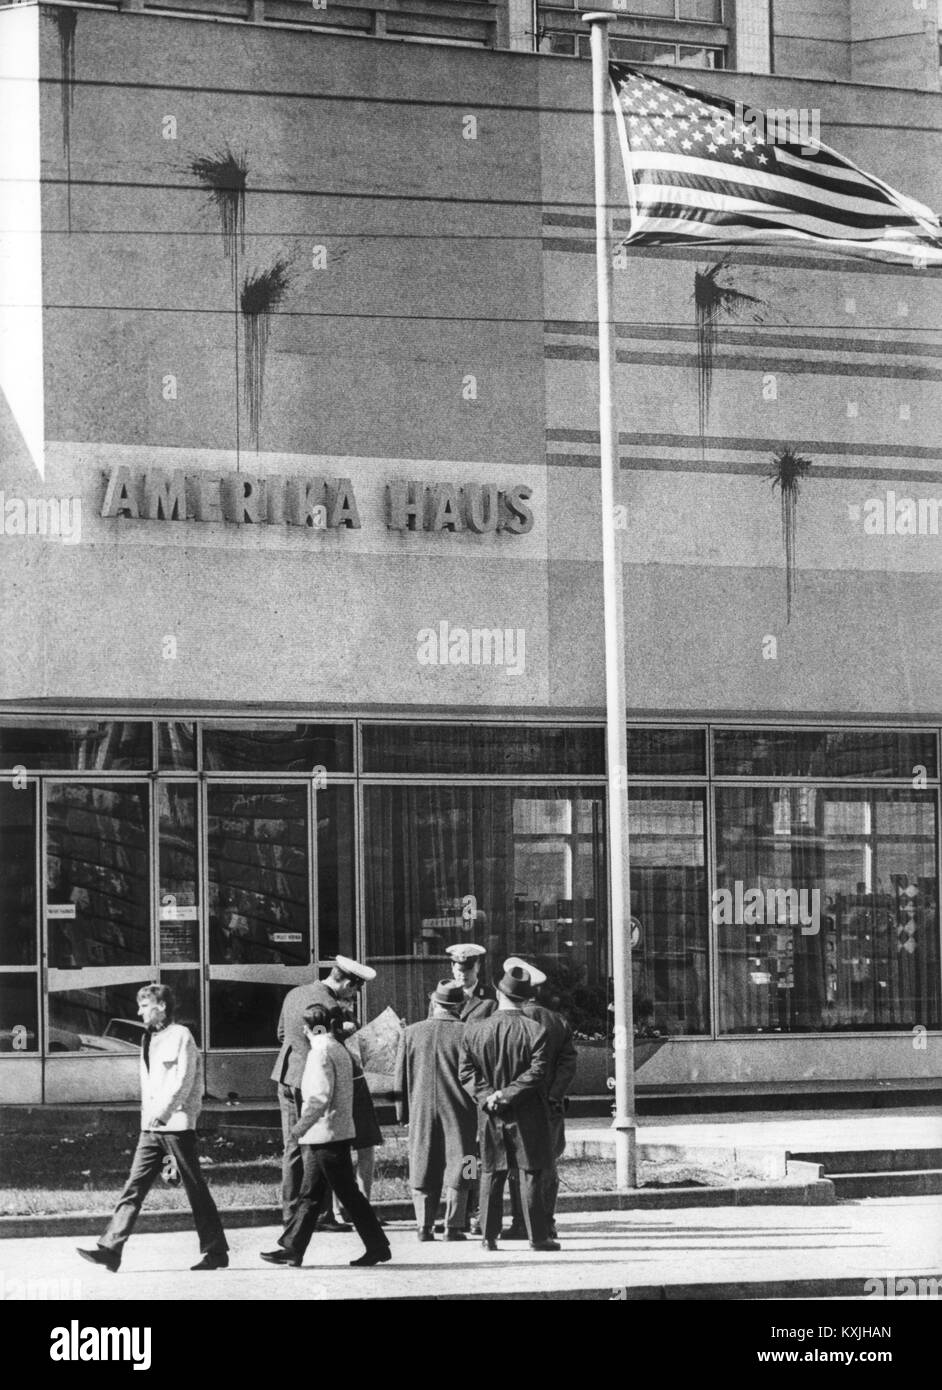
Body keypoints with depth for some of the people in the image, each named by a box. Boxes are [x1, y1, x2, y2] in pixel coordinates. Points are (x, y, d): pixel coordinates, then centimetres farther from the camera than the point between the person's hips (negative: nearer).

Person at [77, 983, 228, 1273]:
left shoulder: (181, 1036, -7)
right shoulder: (149, 1038, 16)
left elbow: (183, 1081, -16)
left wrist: (161, 1113, -23)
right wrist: (148, 1115, 14)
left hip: (177, 1124, -7)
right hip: (152, 1127, 7)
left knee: (195, 1189, 0)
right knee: (134, 1186, -1)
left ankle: (216, 1252, 8)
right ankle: (111, 1249, -7)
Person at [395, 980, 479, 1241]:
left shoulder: (411, 1033, 1)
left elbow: (401, 1078, 5)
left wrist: (403, 1114, 12)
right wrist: (481, 1110, 4)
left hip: (421, 1112, 2)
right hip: (459, 1112, -2)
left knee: (423, 1169, 9)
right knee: (457, 1166, 3)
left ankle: (424, 1226, 5)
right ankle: (453, 1226, 0)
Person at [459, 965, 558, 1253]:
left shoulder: (473, 1030, 0)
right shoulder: (536, 1031, -8)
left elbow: (466, 1073, -3)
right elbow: (536, 1073, -15)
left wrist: (488, 1096, -9)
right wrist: (507, 1095, -13)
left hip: (490, 1116, 2)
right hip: (527, 1115, -2)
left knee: (491, 1175, 11)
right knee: (531, 1174, 2)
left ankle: (489, 1236, 11)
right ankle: (537, 1236, 3)